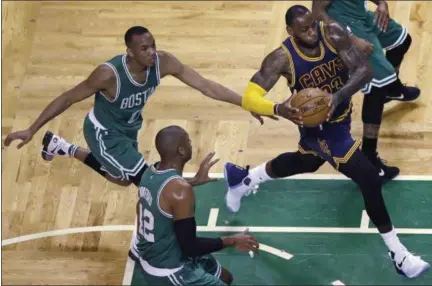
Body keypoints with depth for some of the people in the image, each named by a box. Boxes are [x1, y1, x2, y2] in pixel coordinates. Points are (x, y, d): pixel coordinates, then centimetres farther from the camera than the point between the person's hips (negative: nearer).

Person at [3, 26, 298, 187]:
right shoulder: (109, 74, -38)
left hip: (128, 129, 7)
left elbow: (206, 86, -26)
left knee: (123, 178, 30)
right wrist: (31, 129, -26)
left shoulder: (163, 62, -26)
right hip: (104, 132, -7)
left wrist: (253, 105, -32)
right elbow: (69, 98, -27)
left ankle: (62, 148, 44)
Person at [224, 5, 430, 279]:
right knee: (369, 178, -15)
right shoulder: (282, 58, -27)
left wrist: (339, 96, -40)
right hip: (319, 126, -6)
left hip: (339, 115, 6)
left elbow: (364, 69, -22)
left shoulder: (333, 34, -19)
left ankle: (244, 180, 57)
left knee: (306, 162, 34)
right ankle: (398, 254, -2)